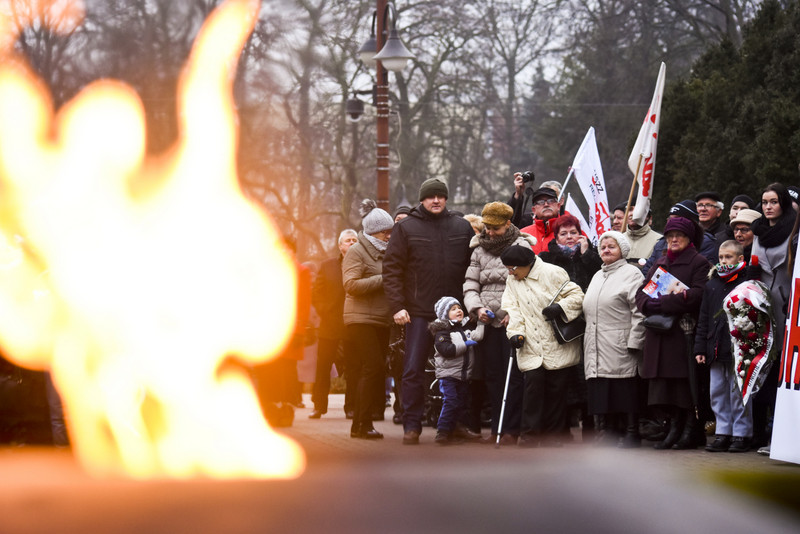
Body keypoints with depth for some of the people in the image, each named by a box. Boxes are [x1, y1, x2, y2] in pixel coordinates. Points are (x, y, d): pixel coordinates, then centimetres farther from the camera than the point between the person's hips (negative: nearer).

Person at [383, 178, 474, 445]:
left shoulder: (462, 227, 9)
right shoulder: (407, 228, 3)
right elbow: (392, 269, 0)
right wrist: (397, 306, -9)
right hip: (419, 312, -2)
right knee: (413, 370, -3)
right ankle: (412, 425, 1)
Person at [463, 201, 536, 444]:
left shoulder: (522, 247, -1)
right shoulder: (479, 250, 14)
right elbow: (470, 284, 12)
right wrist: (477, 308, -7)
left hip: (514, 322, -5)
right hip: (488, 322, 5)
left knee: (514, 376, -6)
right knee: (493, 376, 7)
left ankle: (512, 429, -3)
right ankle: (496, 427, 12)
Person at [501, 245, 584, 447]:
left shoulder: (552, 273, -5)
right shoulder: (512, 282, 11)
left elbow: (577, 295, -5)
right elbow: (512, 308, 2)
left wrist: (560, 307, -22)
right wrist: (515, 332, -14)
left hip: (557, 346, -3)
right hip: (531, 349, 3)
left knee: (556, 390, 2)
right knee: (532, 387, -11)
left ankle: (552, 437, 13)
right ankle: (528, 437, -8)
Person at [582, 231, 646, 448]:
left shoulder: (631, 273, -1)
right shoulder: (597, 276, 24)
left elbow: (639, 312, -9)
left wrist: (634, 342, -15)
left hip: (620, 348, -7)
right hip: (596, 347, 7)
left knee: (626, 390, -6)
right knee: (599, 392, 4)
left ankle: (631, 433, 0)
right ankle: (602, 432, 8)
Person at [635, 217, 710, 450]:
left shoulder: (699, 262, 1)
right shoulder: (660, 263, 21)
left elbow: (698, 294, -13)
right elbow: (641, 291, 16)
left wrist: (663, 303, -17)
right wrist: (649, 304, -8)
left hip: (686, 330, -6)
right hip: (660, 333, 6)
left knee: (686, 380, -8)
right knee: (665, 382, 1)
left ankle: (691, 429, -2)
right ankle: (675, 428, 5)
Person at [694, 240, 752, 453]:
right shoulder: (711, 285, 13)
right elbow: (703, 319, 15)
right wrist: (700, 348, 10)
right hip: (716, 350, 6)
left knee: (738, 393, -2)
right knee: (718, 393, 8)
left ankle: (741, 434, 5)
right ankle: (723, 433, 16)